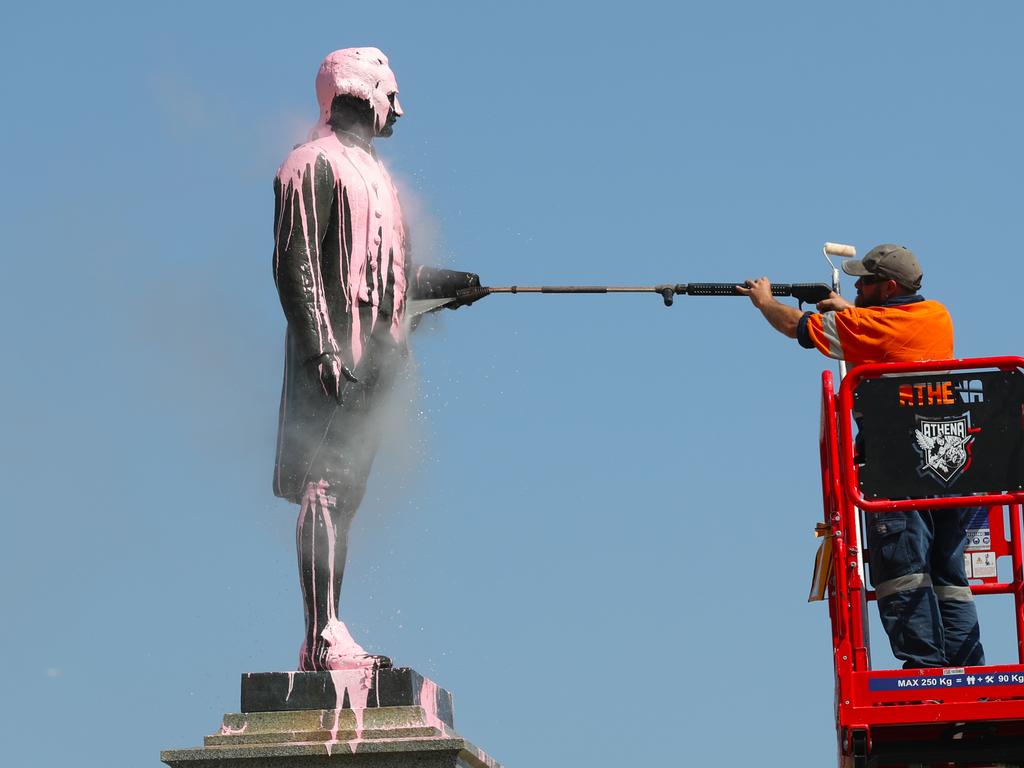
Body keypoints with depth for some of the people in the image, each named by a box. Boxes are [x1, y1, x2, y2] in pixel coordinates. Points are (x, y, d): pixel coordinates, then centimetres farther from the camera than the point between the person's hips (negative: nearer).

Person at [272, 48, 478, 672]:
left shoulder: (371, 171, 24)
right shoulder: (316, 164, -5)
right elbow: (297, 263, -14)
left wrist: (442, 282, 35)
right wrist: (322, 348, -22)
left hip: (370, 359, 10)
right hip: (334, 354, -10)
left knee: (345, 496, 8)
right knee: (324, 490, -14)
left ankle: (326, 641, 10)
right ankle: (325, 637, -19)